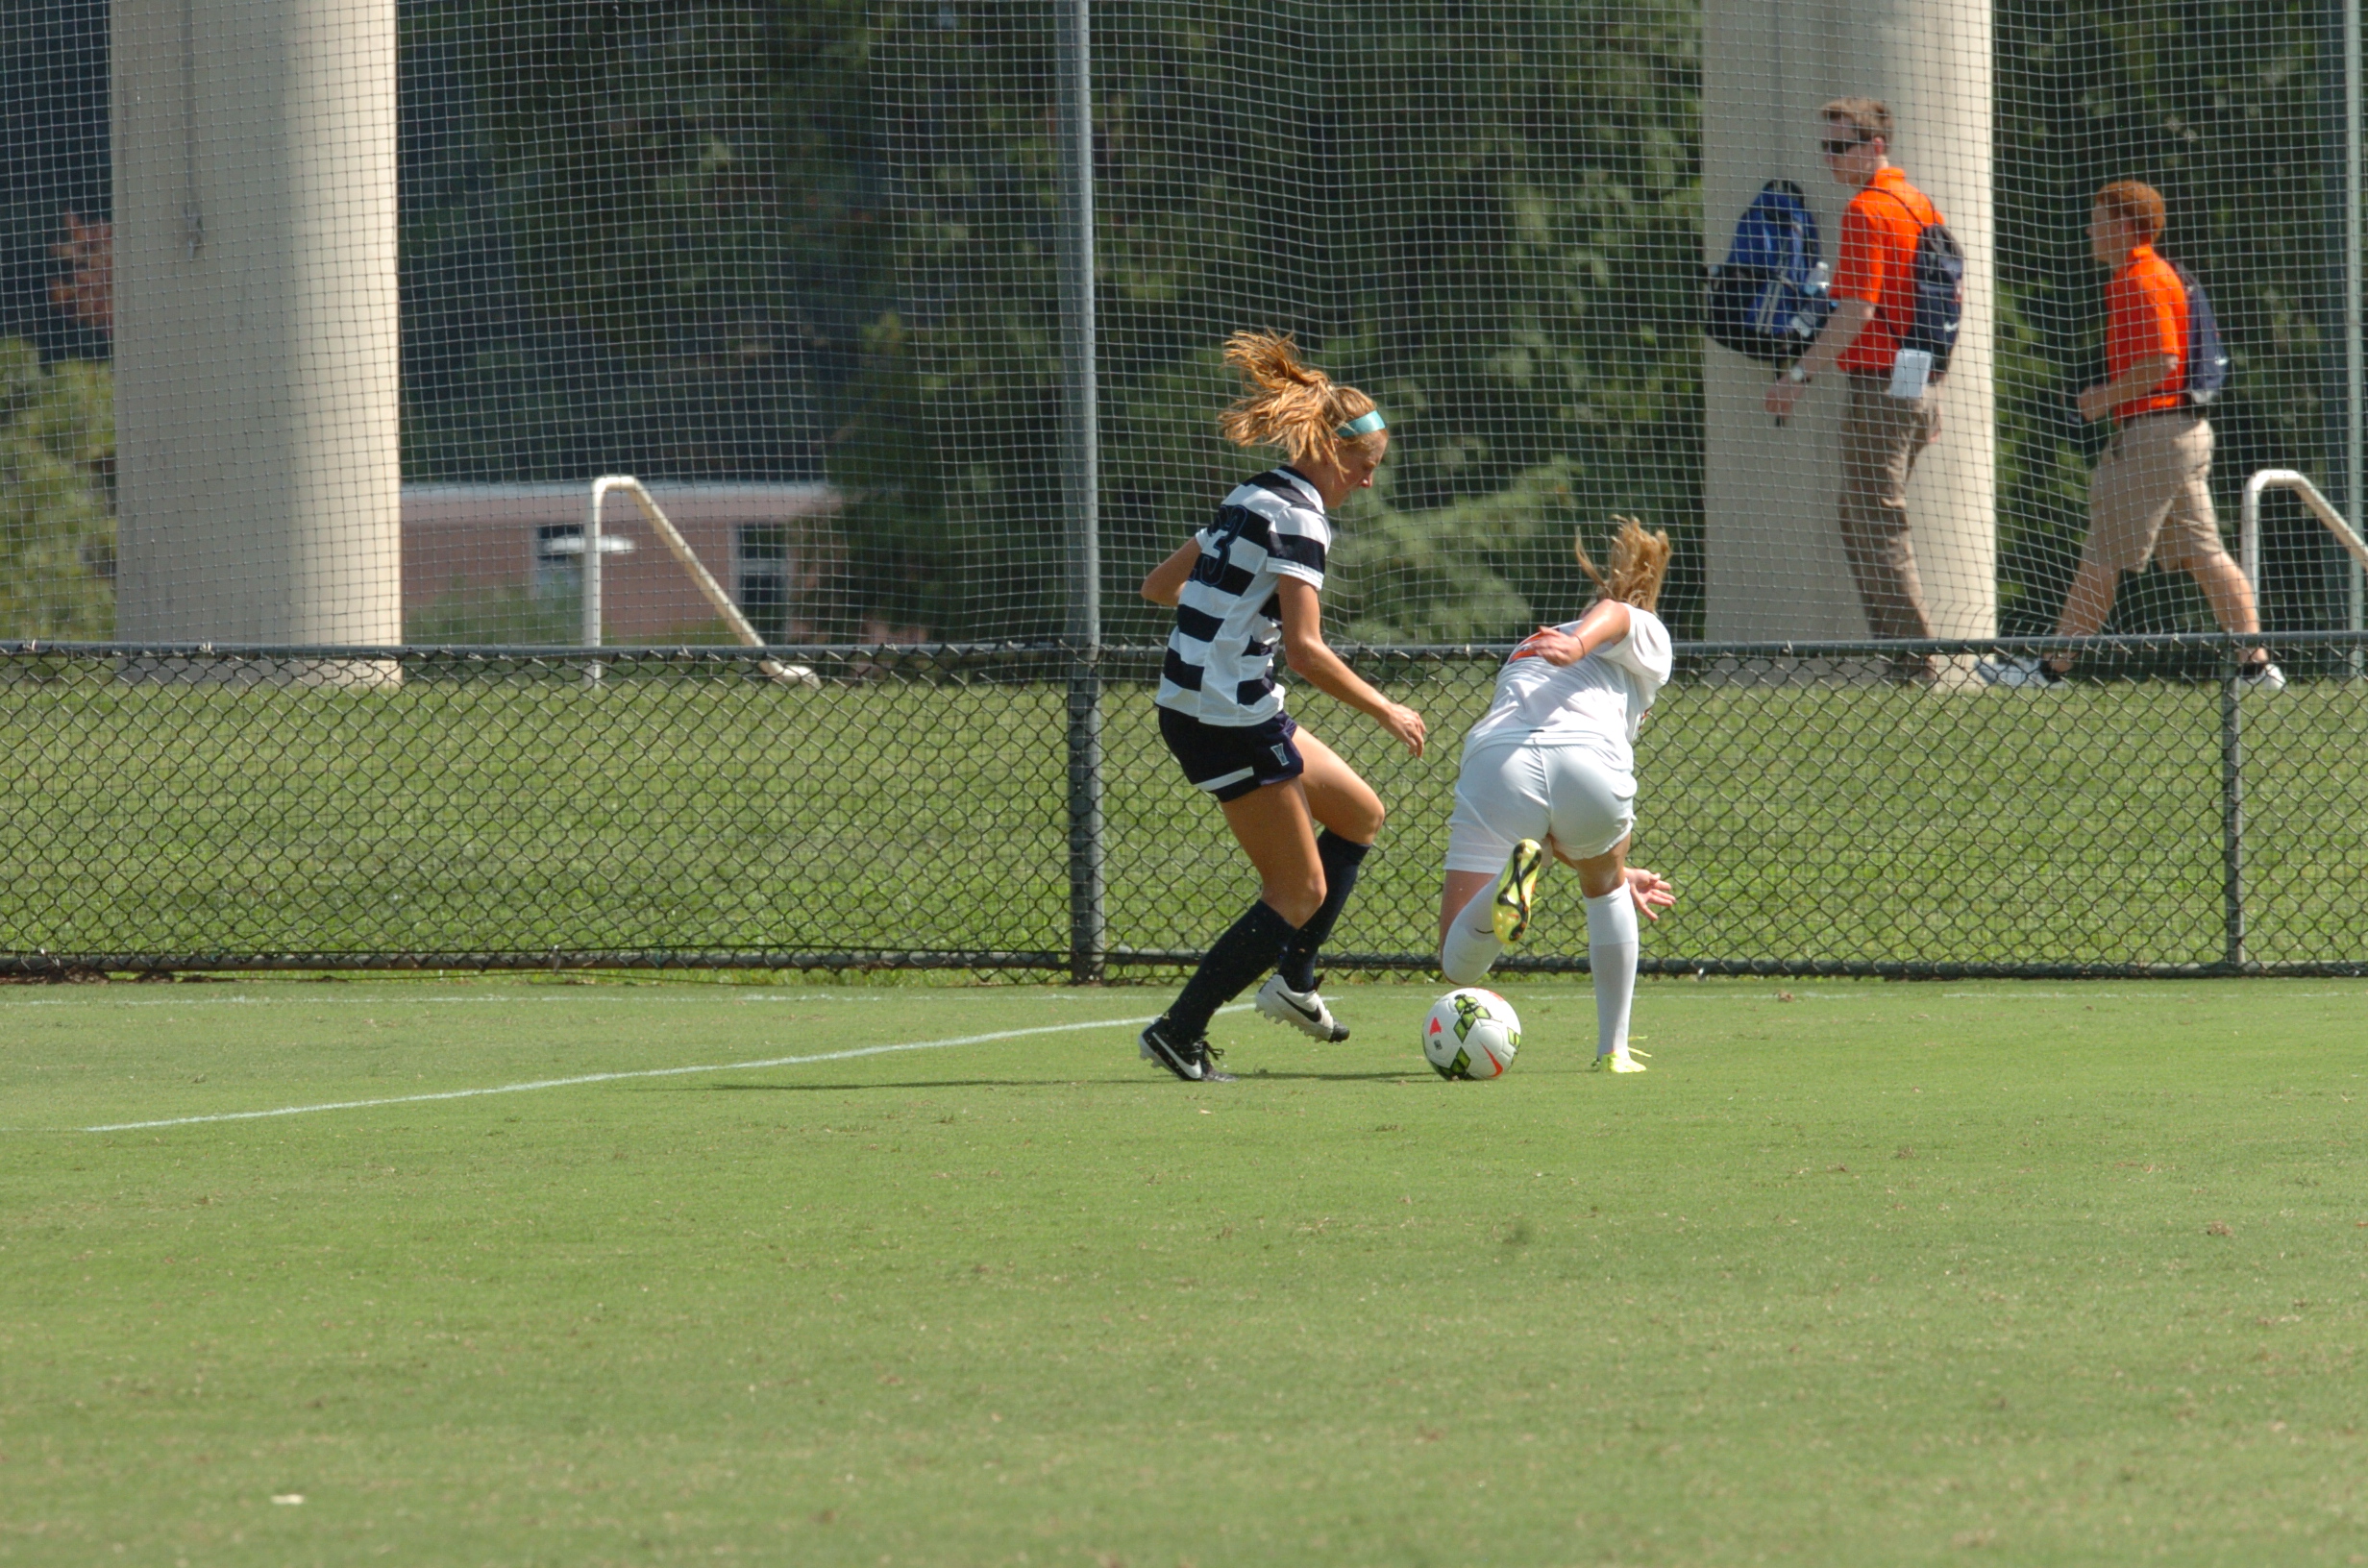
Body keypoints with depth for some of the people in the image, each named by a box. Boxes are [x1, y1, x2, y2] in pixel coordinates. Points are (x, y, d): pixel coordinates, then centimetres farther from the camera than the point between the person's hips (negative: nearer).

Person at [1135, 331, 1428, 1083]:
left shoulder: (1252, 498, 12)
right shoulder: (1298, 515, -17)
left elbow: (1159, 584, 21)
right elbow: (1305, 651, -24)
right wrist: (1387, 711, -14)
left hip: (1191, 704, 10)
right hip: (1229, 719, -10)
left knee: (1359, 814, 21)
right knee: (1300, 892, -2)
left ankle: (1292, 979, 23)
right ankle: (1179, 1032, 0)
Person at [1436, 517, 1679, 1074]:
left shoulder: (1525, 652, 43)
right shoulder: (1647, 636, 28)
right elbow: (1613, 612, 1)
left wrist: (1616, 873, 61)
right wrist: (1579, 644, -22)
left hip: (1494, 760, 2)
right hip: (1589, 760, -2)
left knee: (1459, 966, 1)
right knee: (1605, 887, 32)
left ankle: (1516, 875, -29)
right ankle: (1614, 1048, 20)